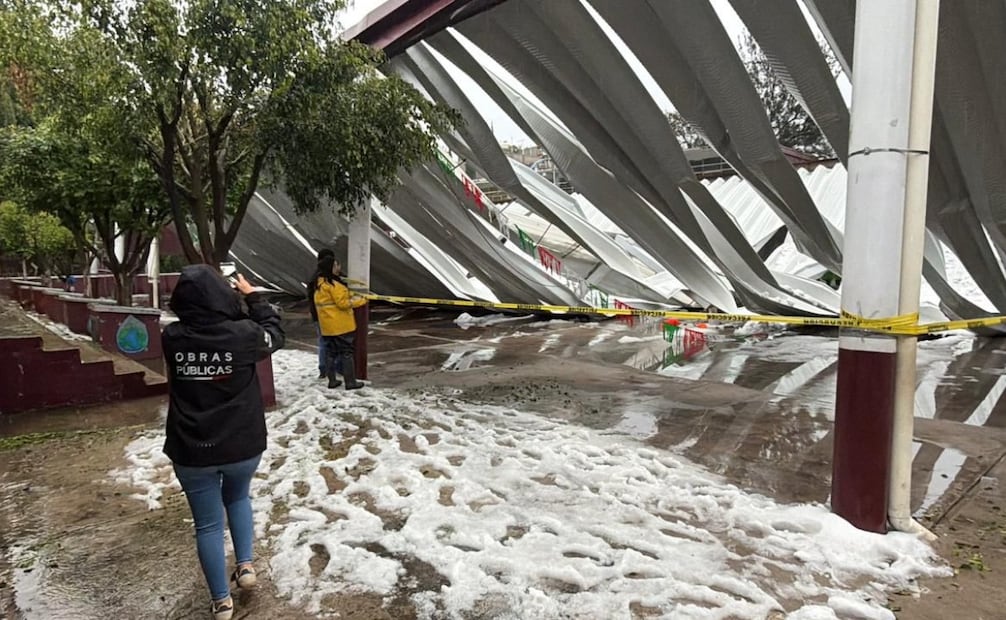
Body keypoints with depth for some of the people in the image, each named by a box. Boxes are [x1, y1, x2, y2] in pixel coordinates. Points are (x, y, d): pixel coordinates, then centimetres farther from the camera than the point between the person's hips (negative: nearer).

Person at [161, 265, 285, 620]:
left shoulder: (171, 338, -11)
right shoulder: (243, 333, -16)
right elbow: (275, 335, 5)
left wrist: (195, 294, 13)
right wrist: (252, 296, 12)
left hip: (191, 451, 1)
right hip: (243, 445, 0)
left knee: (208, 525, 15)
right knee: (238, 498, 31)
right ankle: (245, 564, 24)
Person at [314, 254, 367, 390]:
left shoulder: (319, 284, 11)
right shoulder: (334, 285, -19)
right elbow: (343, 303, -20)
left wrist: (350, 296, 12)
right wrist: (360, 300, -8)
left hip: (327, 326, 8)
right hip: (340, 325, -8)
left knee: (331, 352, 15)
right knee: (346, 352, 0)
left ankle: (332, 380, 21)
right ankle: (350, 382, 5)